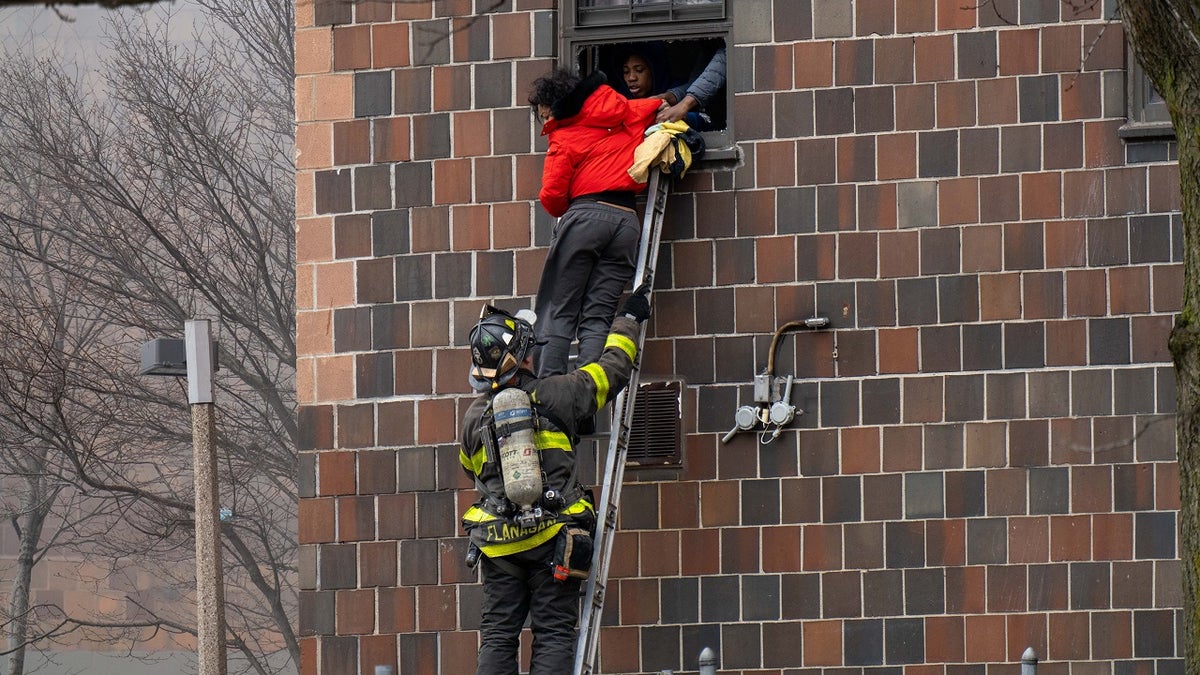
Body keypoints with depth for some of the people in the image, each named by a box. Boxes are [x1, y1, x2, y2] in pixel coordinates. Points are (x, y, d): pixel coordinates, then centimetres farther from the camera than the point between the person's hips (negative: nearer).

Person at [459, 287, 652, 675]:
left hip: (498, 541, 2)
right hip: (553, 538, -2)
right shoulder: (554, 395, -6)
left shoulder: (473, 418, 3)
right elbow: (612, 369, 7)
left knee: (497, 635, 6)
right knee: (553, 634, -1)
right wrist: (628, 320, 23)